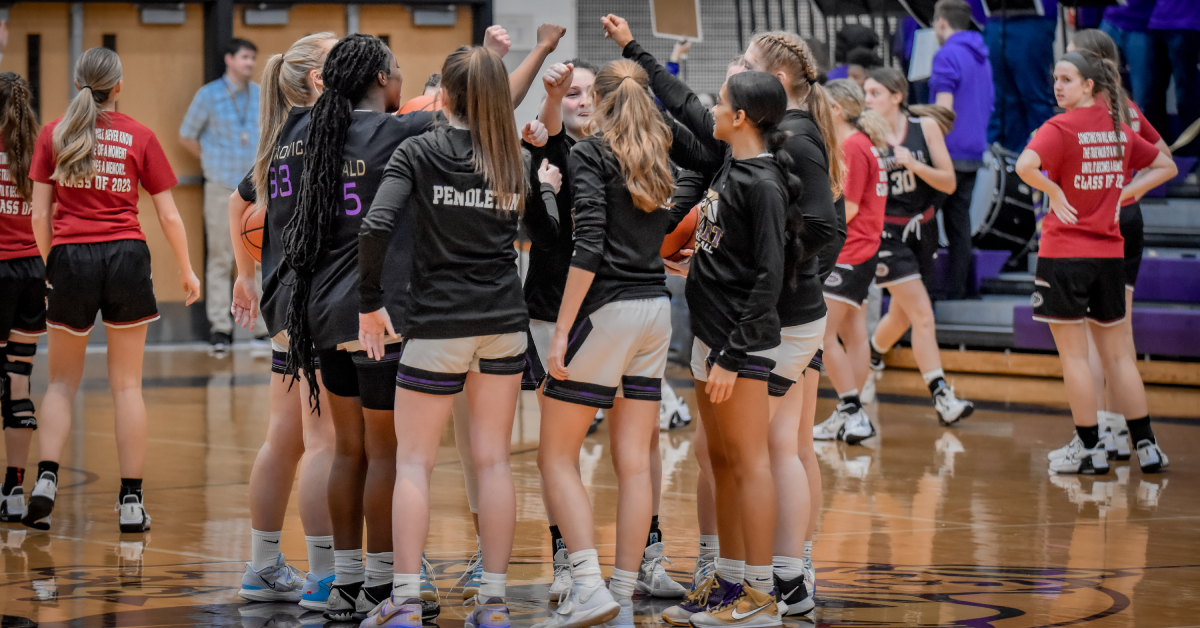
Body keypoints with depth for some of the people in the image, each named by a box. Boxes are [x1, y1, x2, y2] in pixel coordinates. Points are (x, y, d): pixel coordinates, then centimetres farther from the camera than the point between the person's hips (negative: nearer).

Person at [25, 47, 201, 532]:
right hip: (125, 256, -1)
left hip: (70, 256, 1)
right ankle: (131, 502, 3)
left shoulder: (53, 134, 4)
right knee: (127, 384, 5)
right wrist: (186, 272, 16)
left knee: (62, 381, 13)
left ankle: (46, 479, -6)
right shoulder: (139, 136, 3)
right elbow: (168, 215, 4)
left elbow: (40, 213, 2)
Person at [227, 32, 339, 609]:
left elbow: (240, 202, 29)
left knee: (284, 436, 14)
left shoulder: (283, 135, 17)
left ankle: (264, 568, 21)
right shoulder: (323, 126, -10)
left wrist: (246, 277, 33)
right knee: (325, 438, -9)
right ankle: (324, 579, -9)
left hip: (285, 298, 10)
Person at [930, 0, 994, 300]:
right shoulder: (982, 58, 17)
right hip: (974, 152, 8)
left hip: (949, 152, -8)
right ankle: (958, 288, 9)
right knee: (959, 221, 10)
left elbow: (943, 110, -18)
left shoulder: (948, 56, -11)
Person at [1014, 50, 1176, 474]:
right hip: (1109, 252, 6)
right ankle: (1146, 446, 11)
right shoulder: (1119, 130, 8)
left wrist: (1054, 191, -13)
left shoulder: (1061, 128, -11)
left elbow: (1025, 166, -29)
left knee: (1073, 356, 1)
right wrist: (1123, 194, 11)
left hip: (1065, 252, -6)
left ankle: (1089, 448, 3)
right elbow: (1165, 167, 21)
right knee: (1118, 355, 12)